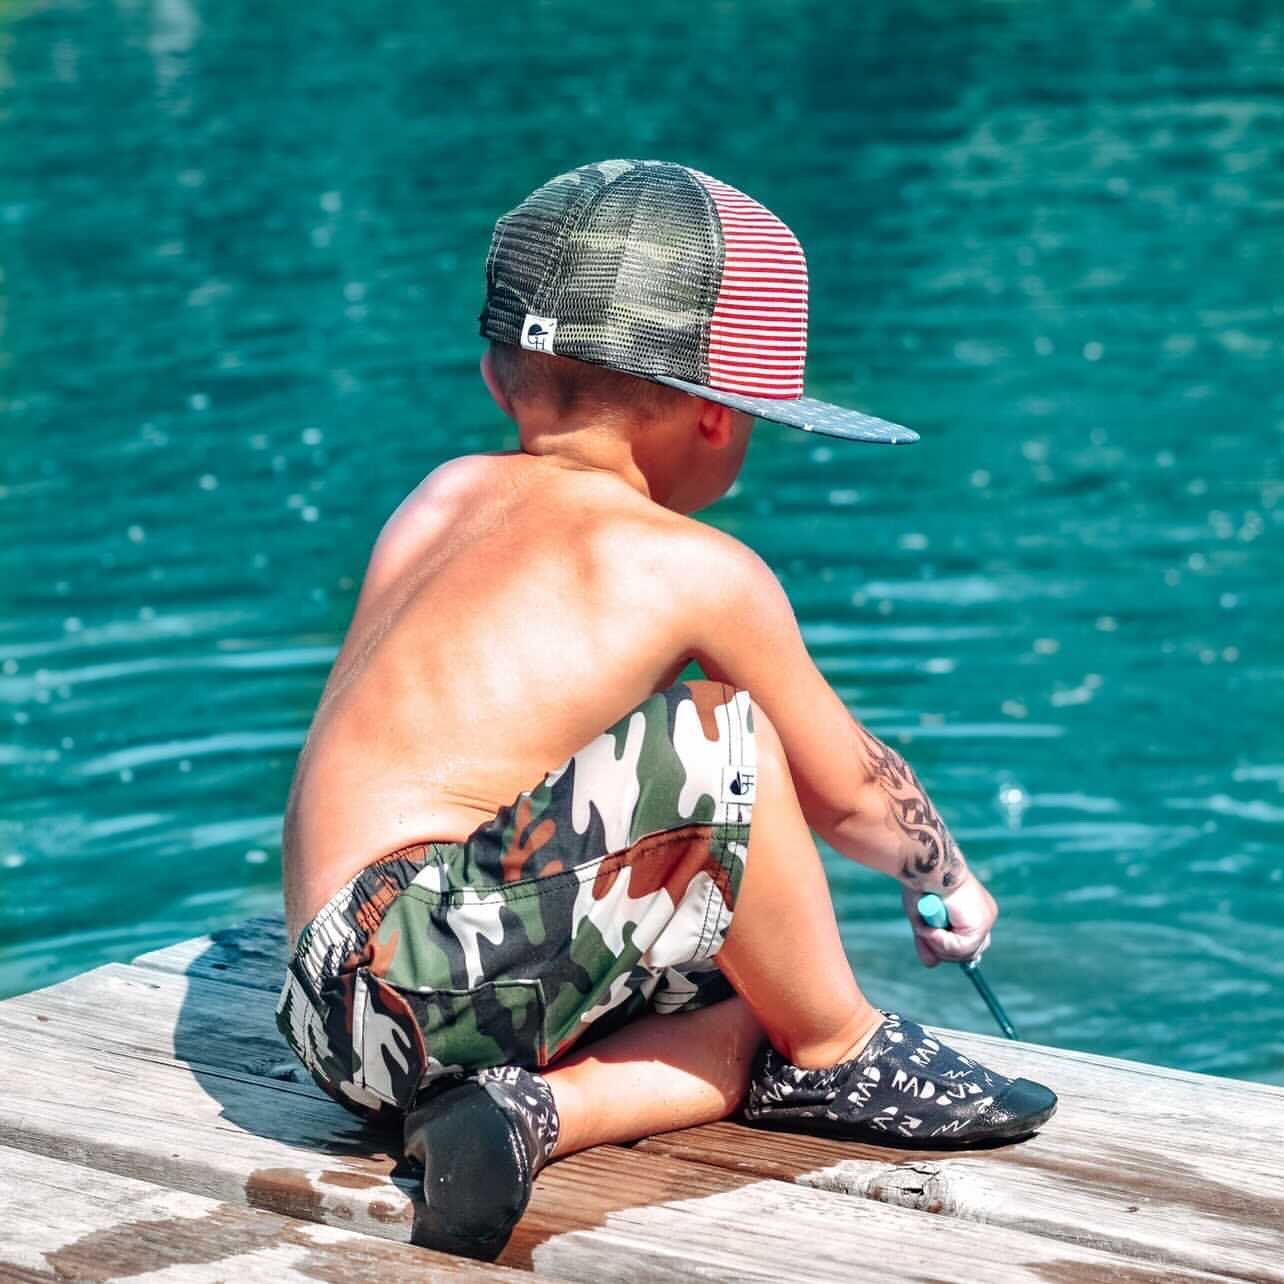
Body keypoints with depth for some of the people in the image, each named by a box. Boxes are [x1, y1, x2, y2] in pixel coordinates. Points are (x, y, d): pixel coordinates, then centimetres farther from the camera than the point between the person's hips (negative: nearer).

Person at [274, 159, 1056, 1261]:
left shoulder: (443, 498, 16)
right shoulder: (699, 570, -5)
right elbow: (845, 788, 10)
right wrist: (948, 879, 32)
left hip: (346, 1011, 9)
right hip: (427, 962, -9)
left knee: (752, 1009, 14)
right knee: (720, 740, -10)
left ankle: (529, 1111, -5)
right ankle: (841, 1058, 5)